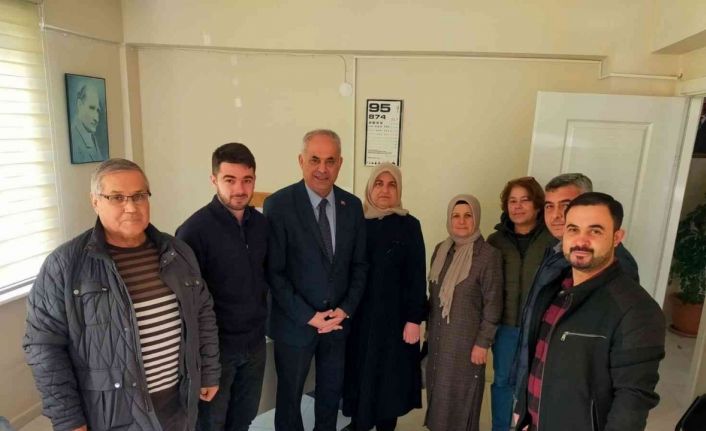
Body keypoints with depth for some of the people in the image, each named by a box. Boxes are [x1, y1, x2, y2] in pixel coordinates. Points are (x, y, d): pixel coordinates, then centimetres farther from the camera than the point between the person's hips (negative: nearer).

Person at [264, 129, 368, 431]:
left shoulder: (352, 205, -2)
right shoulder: (279, 204, -14)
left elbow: (359, 264, 4)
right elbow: (273, 271, -14)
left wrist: (346, 309, -6)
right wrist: (308, 316, -15)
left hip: (339, 320, 4)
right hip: (296, 322, -3)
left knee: (331, 392, 22)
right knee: (290, 394, 18)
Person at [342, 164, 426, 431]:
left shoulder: (409, 226, -4)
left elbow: (417, 276, -5)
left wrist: (414, 319, -9)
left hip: (394, 315, -2)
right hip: (359, 315, 2)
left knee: (390, 377, 9)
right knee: (359, 373, 11)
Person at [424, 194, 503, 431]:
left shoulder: (489, 255, -13)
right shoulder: (441, 249, 4)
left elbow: (493, 303, -12)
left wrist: (483, 343, -12)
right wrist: (429, 328, 13)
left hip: (466, 340, -5)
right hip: (438, 337, 5)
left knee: (460, 398, 8)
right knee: (438, 394, 14)